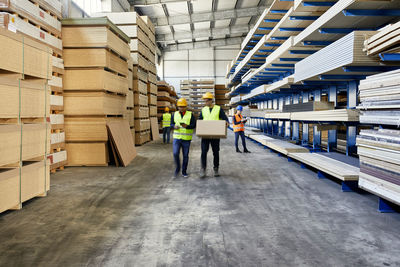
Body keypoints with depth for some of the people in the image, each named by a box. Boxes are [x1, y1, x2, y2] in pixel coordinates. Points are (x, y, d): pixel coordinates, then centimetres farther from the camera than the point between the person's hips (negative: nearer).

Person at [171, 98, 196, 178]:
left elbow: (194, 125, -5)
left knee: (185, 155, 5)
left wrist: (187, 126, -24)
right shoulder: (175, 114, 8)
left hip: (186, 139, -1)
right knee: (175, 153, -10)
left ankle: (184, 171, 20)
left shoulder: (190, 115, 0)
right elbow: (171, 124, 11)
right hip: (176, 137, 1)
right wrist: (174, 126, -13)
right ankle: (177, 168, 14)